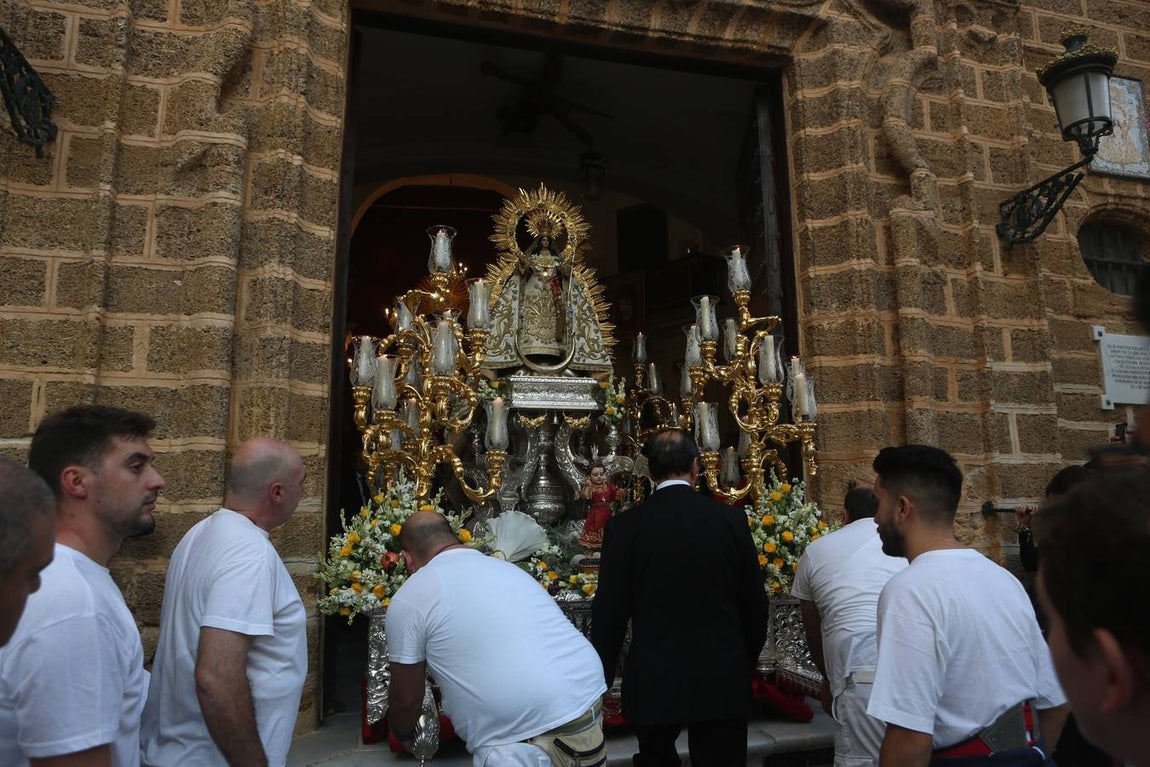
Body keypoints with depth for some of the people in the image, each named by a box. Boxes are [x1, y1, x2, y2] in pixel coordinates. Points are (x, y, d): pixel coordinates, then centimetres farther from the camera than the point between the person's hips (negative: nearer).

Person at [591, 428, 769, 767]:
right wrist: (748, 661, 18)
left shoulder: (625, 526, -10)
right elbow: (755, 602, 2)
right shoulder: (731, 519, -6)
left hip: (653, 683, 0)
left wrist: (601, 681, 5)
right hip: (723, 681, 1)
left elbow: (609, 612, -7)